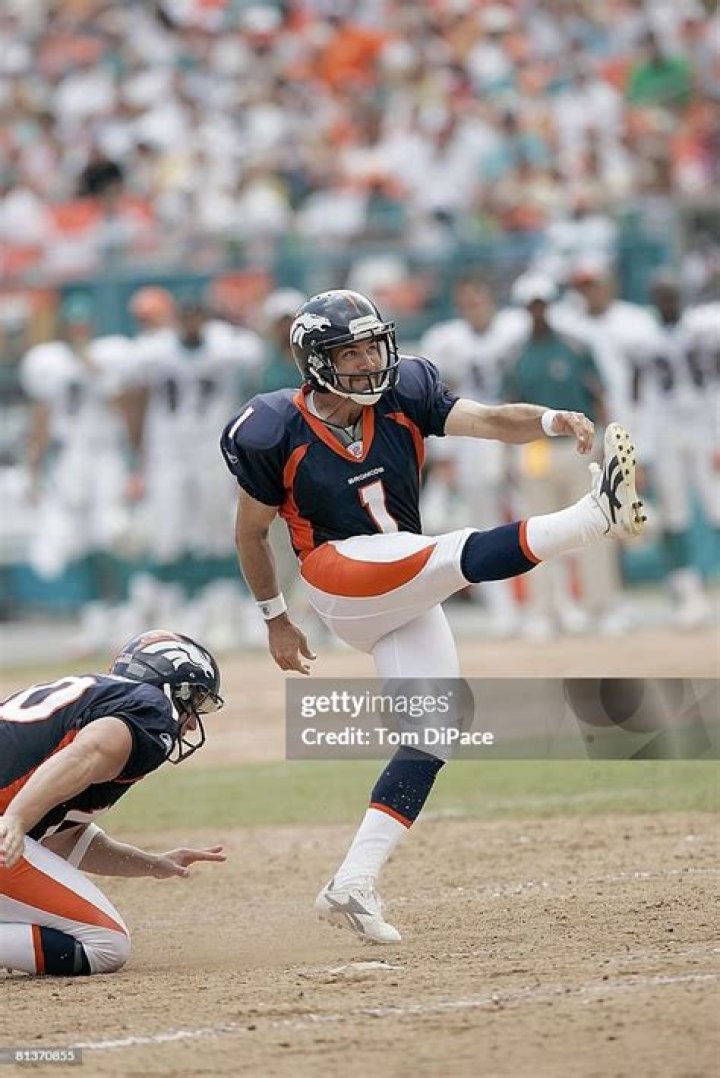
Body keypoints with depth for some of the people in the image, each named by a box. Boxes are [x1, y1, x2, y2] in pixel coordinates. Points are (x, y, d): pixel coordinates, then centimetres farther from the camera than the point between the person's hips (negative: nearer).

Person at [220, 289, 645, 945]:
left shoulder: (404, 394, -1)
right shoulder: (277, 434, -10)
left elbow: (489, 421, -14)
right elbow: (251, 531, 3)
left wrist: (552, 421, -35)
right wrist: (276, 621, 8)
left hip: (406, 598, 6)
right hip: (339, 576, -6)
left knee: (433, 731, -4)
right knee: (458, 558, -30)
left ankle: (352, 887, -5)